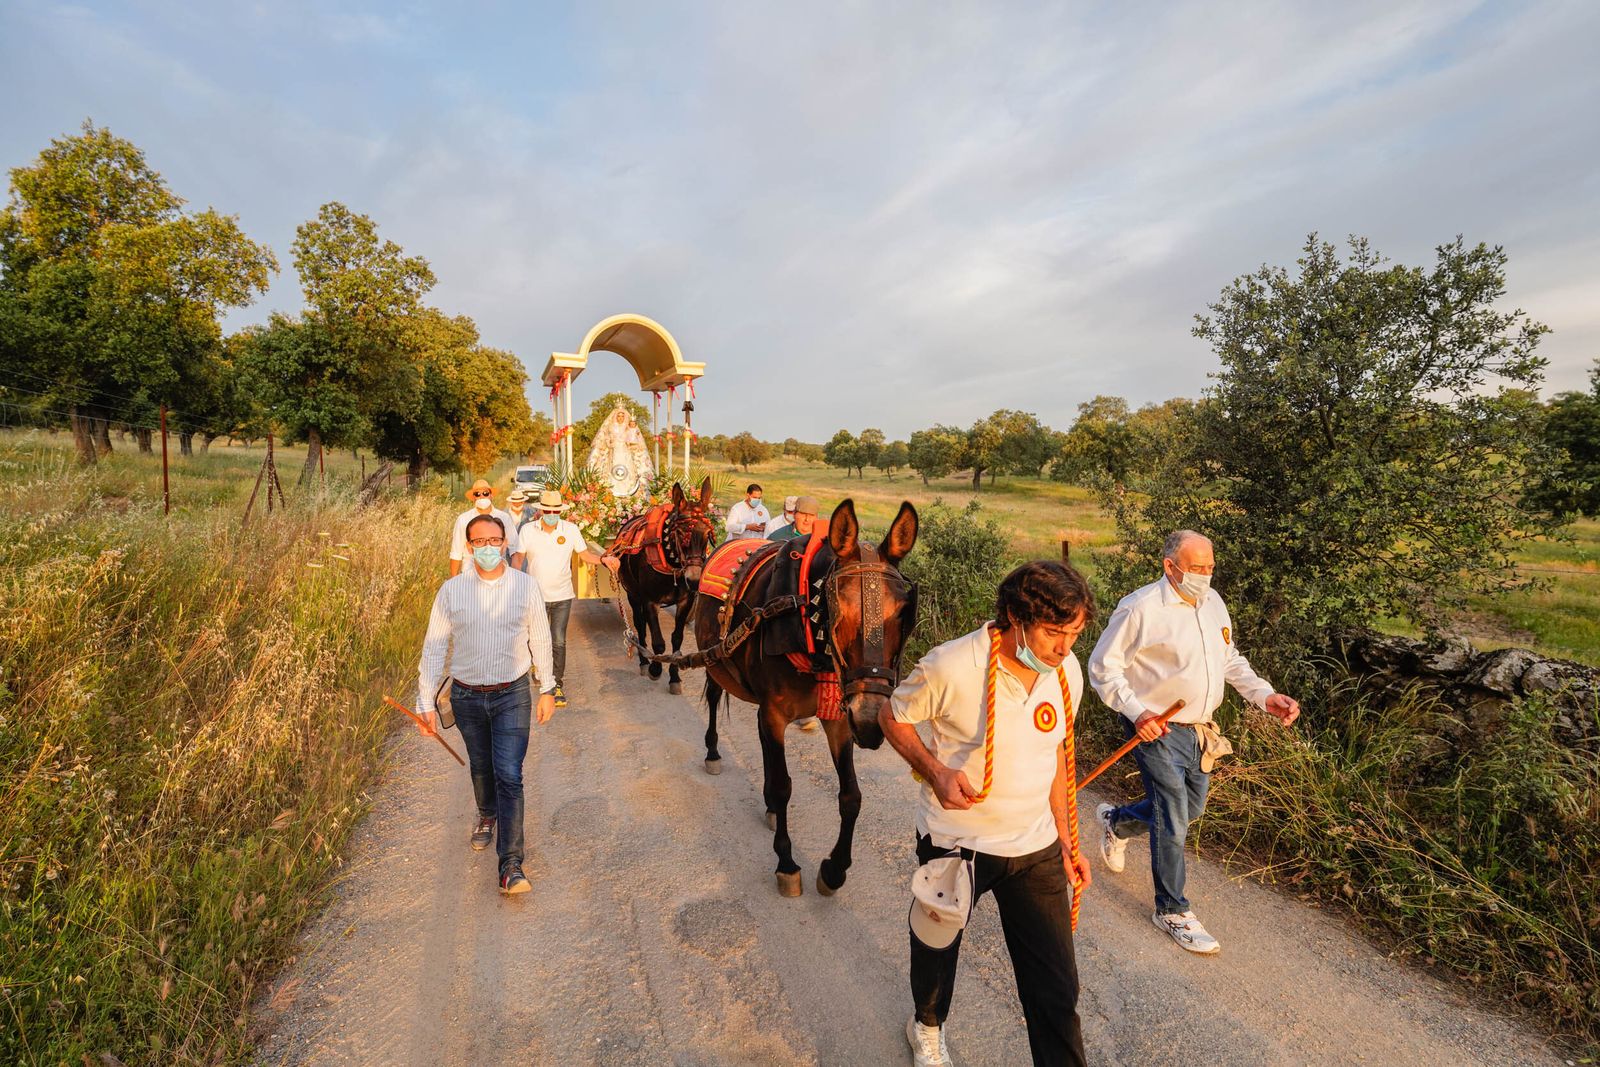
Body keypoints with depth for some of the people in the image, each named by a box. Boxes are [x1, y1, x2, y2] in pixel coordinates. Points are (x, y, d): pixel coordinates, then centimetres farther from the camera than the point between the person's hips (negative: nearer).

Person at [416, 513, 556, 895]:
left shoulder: (525, 586, -7)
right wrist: (426, 701, -4)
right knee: (481, 768, 22)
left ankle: (511, 865, 1)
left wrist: (547, 689, 7)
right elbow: (434, 647, -2)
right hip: (466, 696, 2)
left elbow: (540, 640, 2)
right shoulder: (451, 590, -7)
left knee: (509, 777, -7)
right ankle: (487, 816, 52)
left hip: (512, 695, -2)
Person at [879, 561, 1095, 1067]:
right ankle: (928, 1025, 58)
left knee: (1057, 986, 6)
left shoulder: (1067, 671, -9)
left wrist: (1066, 840, 8)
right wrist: (935, 771, -25)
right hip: (955, 842, -2)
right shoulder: (950, 666, -27)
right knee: (937, 946, 24)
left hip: (1036, 848, 3)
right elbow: (893, 718, -10)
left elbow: (1056, 754, 6)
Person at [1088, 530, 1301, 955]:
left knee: (1190, 808, 22)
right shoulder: (1141, 608, -19)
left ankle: (1116, 821, 47)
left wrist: (1266, 696, 1)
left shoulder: (1212, 602, 5)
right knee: (1173, 822, 0)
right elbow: (1103, 667, -16)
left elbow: (1231, 661, 16)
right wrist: (1137, 713, -24)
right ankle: (1172, 911, 20)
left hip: (1200, 731, 8)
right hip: (1158, 731, -8)